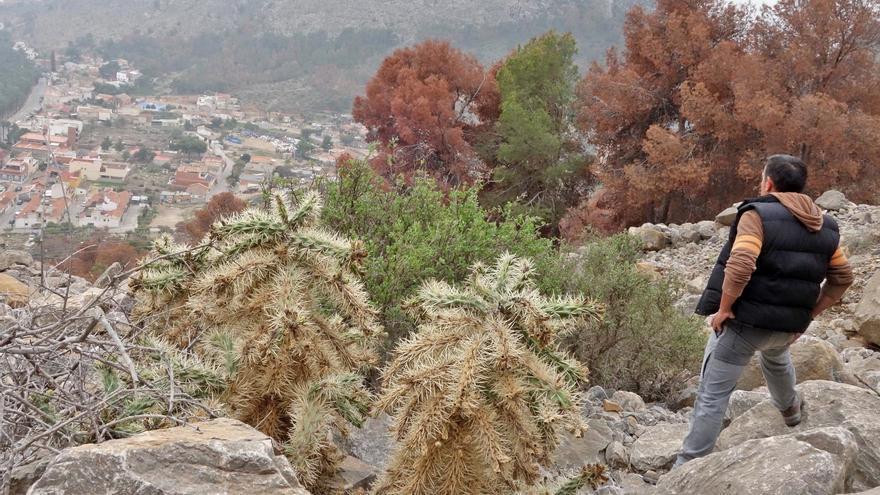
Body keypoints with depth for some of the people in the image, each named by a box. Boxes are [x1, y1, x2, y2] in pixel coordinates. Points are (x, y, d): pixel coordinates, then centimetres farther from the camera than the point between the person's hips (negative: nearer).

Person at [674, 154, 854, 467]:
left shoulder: (758, 215, -14)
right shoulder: (825, 227, 7)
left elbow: (739, 266, -27)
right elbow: (842, 278, 11)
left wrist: (724, 308, -15)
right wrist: (808, 313, 14)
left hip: (745, 322, -6)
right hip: (789, 326, 6)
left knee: (713, 395, 0)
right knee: (776, 356, 41)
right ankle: (790, 409, 62)